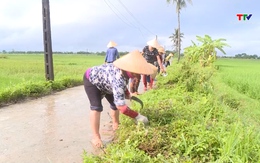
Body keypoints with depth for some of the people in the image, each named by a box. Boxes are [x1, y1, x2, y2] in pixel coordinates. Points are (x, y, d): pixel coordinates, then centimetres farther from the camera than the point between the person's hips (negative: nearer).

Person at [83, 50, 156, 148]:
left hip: (104, 81, 8)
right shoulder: (118, 80, -46)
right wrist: (137, 116, -38)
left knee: (115, 104, 10)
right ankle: (96, 137, -12)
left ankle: (116, 126, 30)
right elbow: (121, 107, -46)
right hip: (91, 80, -8)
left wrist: (127, 94, -7)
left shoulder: (125, 71, -20)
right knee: (96, 107, -21)